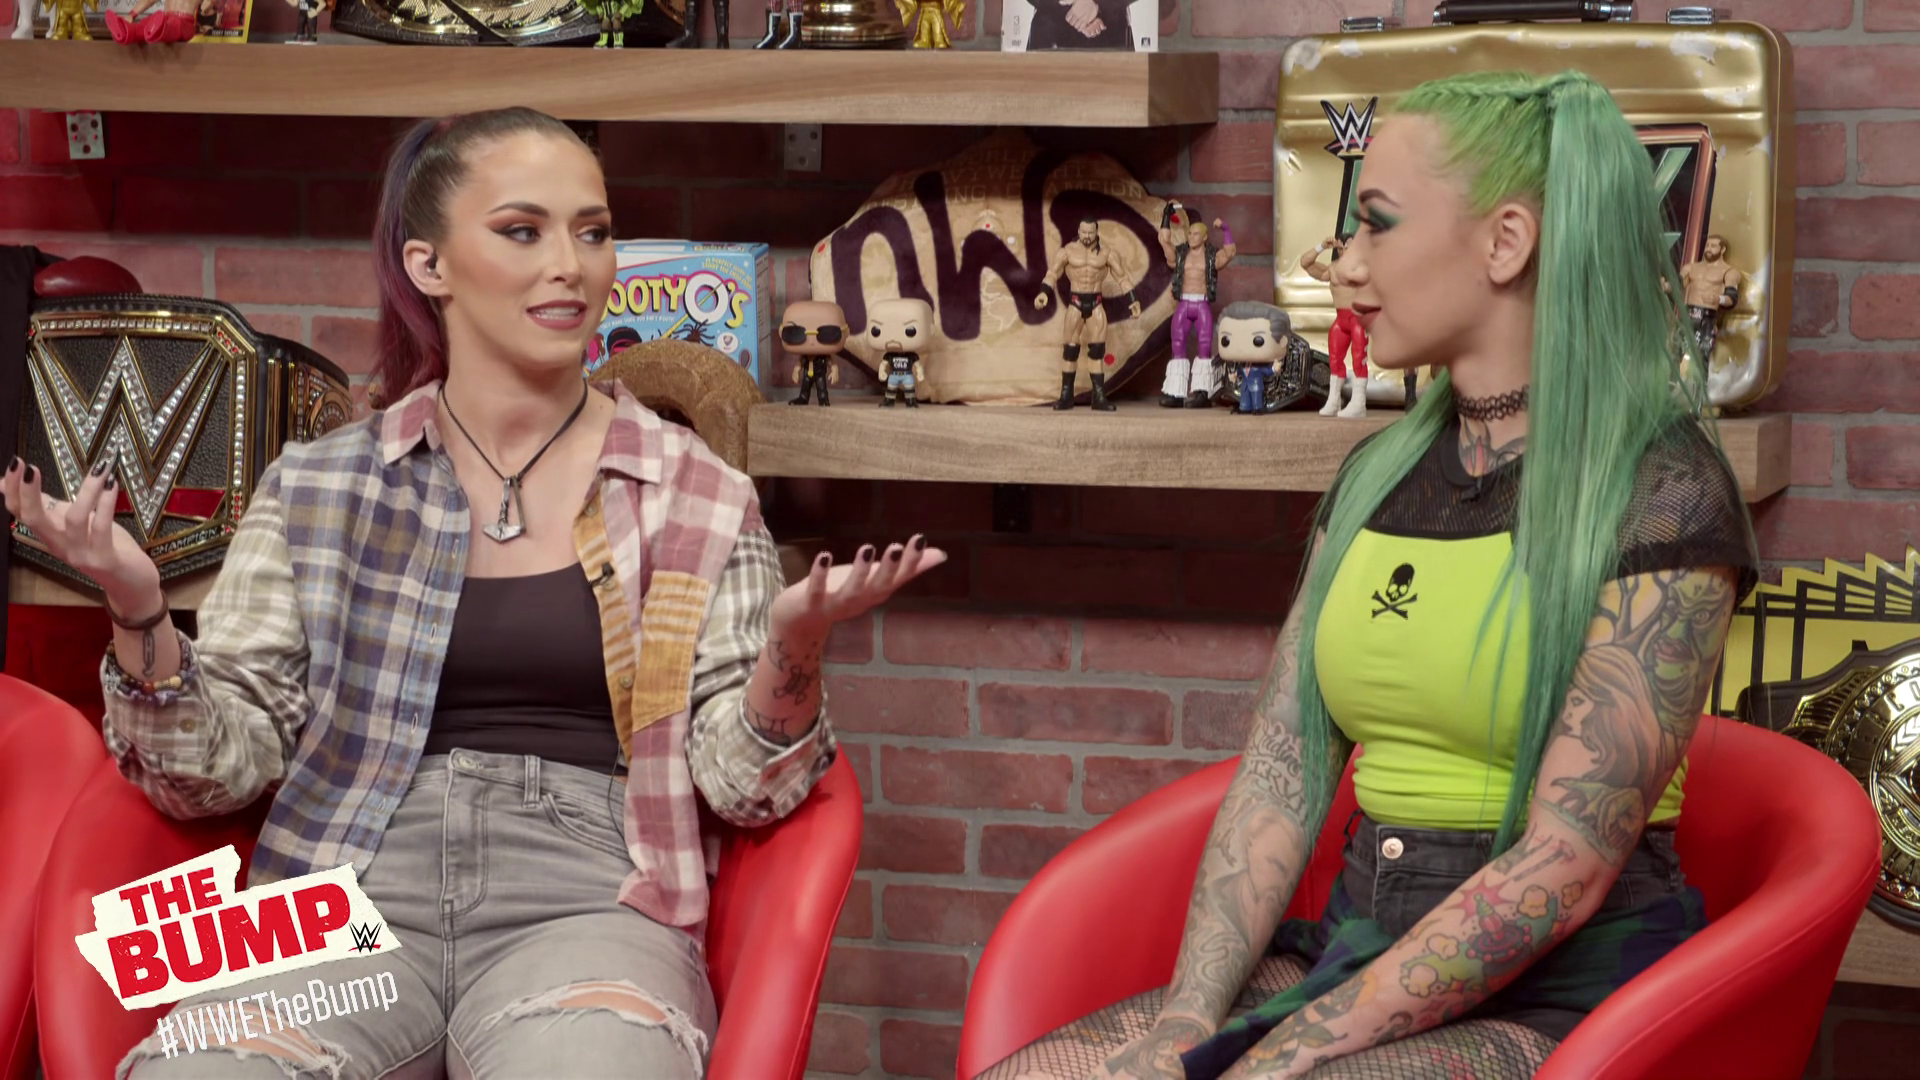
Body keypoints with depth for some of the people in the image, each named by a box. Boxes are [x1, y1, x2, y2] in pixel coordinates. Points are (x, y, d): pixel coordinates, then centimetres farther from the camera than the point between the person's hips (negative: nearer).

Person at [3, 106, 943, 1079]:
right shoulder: (316, 489, 13)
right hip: (349, 894, 1)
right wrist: (137, 613, -7)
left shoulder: (697, 501, 11)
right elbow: (217, 769, 11)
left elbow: (740, 785, 8)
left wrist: (793, 648, -11)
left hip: (583, 900, -1)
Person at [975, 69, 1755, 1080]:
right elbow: (1280, 771, 6)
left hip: (1558, 994, -6)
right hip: (1360, 947, 6)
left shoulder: (1660, 489, -9)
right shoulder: (1377, 474, 12)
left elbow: (1565, 869, -16)